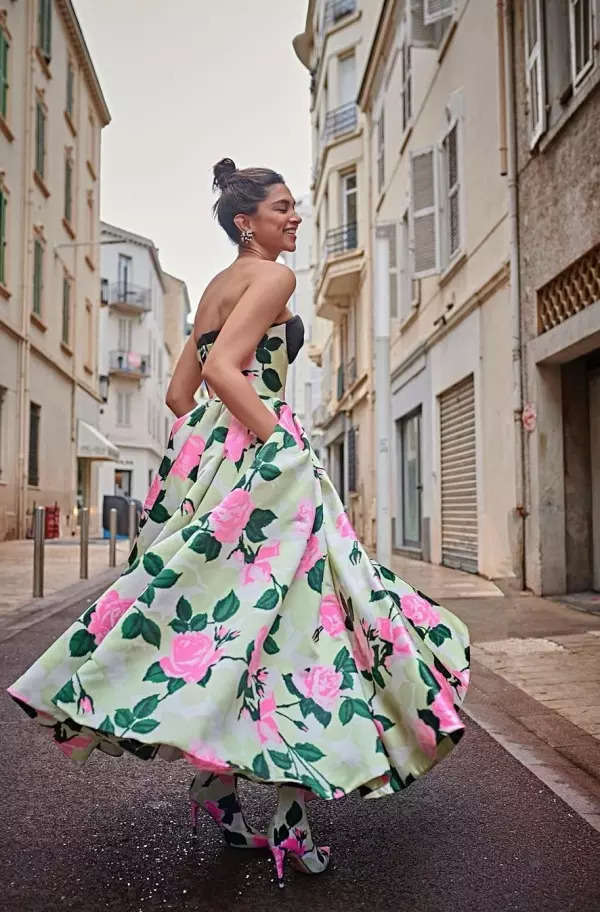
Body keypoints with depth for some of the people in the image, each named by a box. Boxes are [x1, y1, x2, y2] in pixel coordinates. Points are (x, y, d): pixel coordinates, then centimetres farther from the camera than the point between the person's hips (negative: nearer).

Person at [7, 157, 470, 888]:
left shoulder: (216, 287, 22)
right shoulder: (271, 276, -5)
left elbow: (179, 391, 20)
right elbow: (223, 369, -20)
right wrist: (284, 444, -17)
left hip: (207, 459, 9)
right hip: (260, 460, -9)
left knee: (220, 615, 12)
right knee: (290, 616, -6)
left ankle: (217, 787, 22)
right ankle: (289, 820, -2)